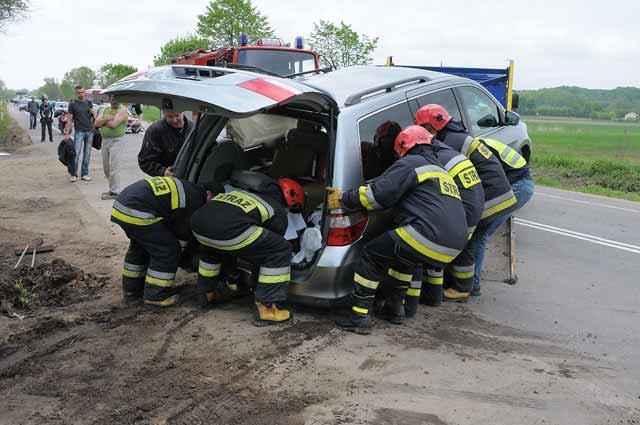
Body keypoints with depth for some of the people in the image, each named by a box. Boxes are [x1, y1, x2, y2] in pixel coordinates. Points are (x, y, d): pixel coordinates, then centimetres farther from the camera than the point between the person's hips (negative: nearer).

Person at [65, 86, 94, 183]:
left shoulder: (89, 103, 11)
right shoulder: (72, 104, 0)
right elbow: (69, 119, -2)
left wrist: (92, 112, 2)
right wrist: (67, 133, -8)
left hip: (90, 131, 4)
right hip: (79, 132, -4)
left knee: (87, 154, 5)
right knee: (76, 154, -9)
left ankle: (84, 174, 12)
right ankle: (74, 174, 1)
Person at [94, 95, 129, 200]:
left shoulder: (122, 110, -5)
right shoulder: (104, 110, 16)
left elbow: (114, 124, -18)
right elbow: (96, 123, 4)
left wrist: (102, 121, -2)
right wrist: (106, 119, -12)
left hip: (116, 140, -7)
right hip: (105, 140, 8)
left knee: (114, 168, -10)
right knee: (106, 168, 12)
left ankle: (115, 192, -6)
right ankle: (112, 188, 24)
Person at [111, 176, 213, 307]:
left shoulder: (188, 188, 18)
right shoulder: (193, 201, -7)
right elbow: (183, 233, 7)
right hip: (136, 213, -10)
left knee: (140, 246, 29)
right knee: (168, 250, 2)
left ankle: (131, 289, 41)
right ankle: (156, 295, 11)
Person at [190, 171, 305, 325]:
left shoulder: (243, 191, 37)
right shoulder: (278, 212, 17)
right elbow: (272, 247, 26)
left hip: (198, 221, 8)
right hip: (226, 229, -8)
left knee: (213, 248, 42)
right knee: (280, 250, 6)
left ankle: (209, 291, 54)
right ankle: (267, 309, 4)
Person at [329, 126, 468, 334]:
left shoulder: (410, 163, 4)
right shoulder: (442, 171, 30)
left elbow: (378, 194, -4)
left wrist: (343, 199, 5)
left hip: (428, 237, -8)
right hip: (453, 249, 8)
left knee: (371, 255, 7)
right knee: (404, 254, 34)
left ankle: (359, 316, 3)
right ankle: (396, 306, 34)